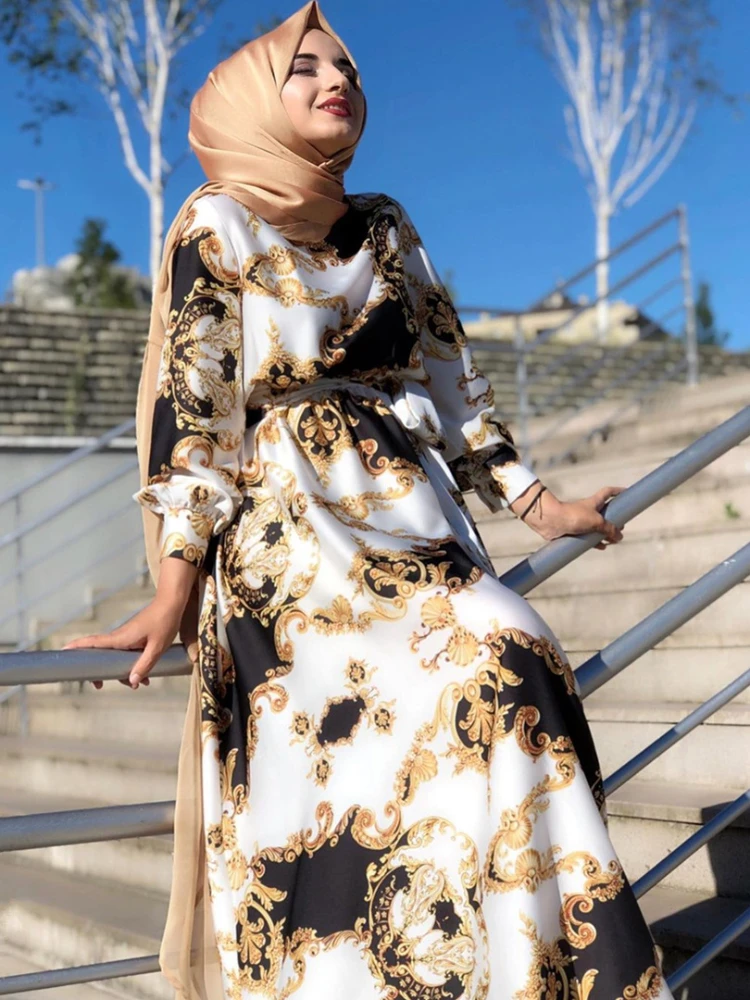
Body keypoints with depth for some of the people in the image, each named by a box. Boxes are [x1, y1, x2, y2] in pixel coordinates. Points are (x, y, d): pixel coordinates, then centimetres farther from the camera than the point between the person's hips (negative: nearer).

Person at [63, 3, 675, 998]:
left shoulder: (387, 231, 18)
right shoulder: (218, 224, 2)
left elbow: (450, 376, 21)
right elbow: (188, 403, -5)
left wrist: (535, 503, 17)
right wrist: (175, 589, -12)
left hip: (412, 524, 6)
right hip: (290, 530, -5)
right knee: (489, 675, -24)